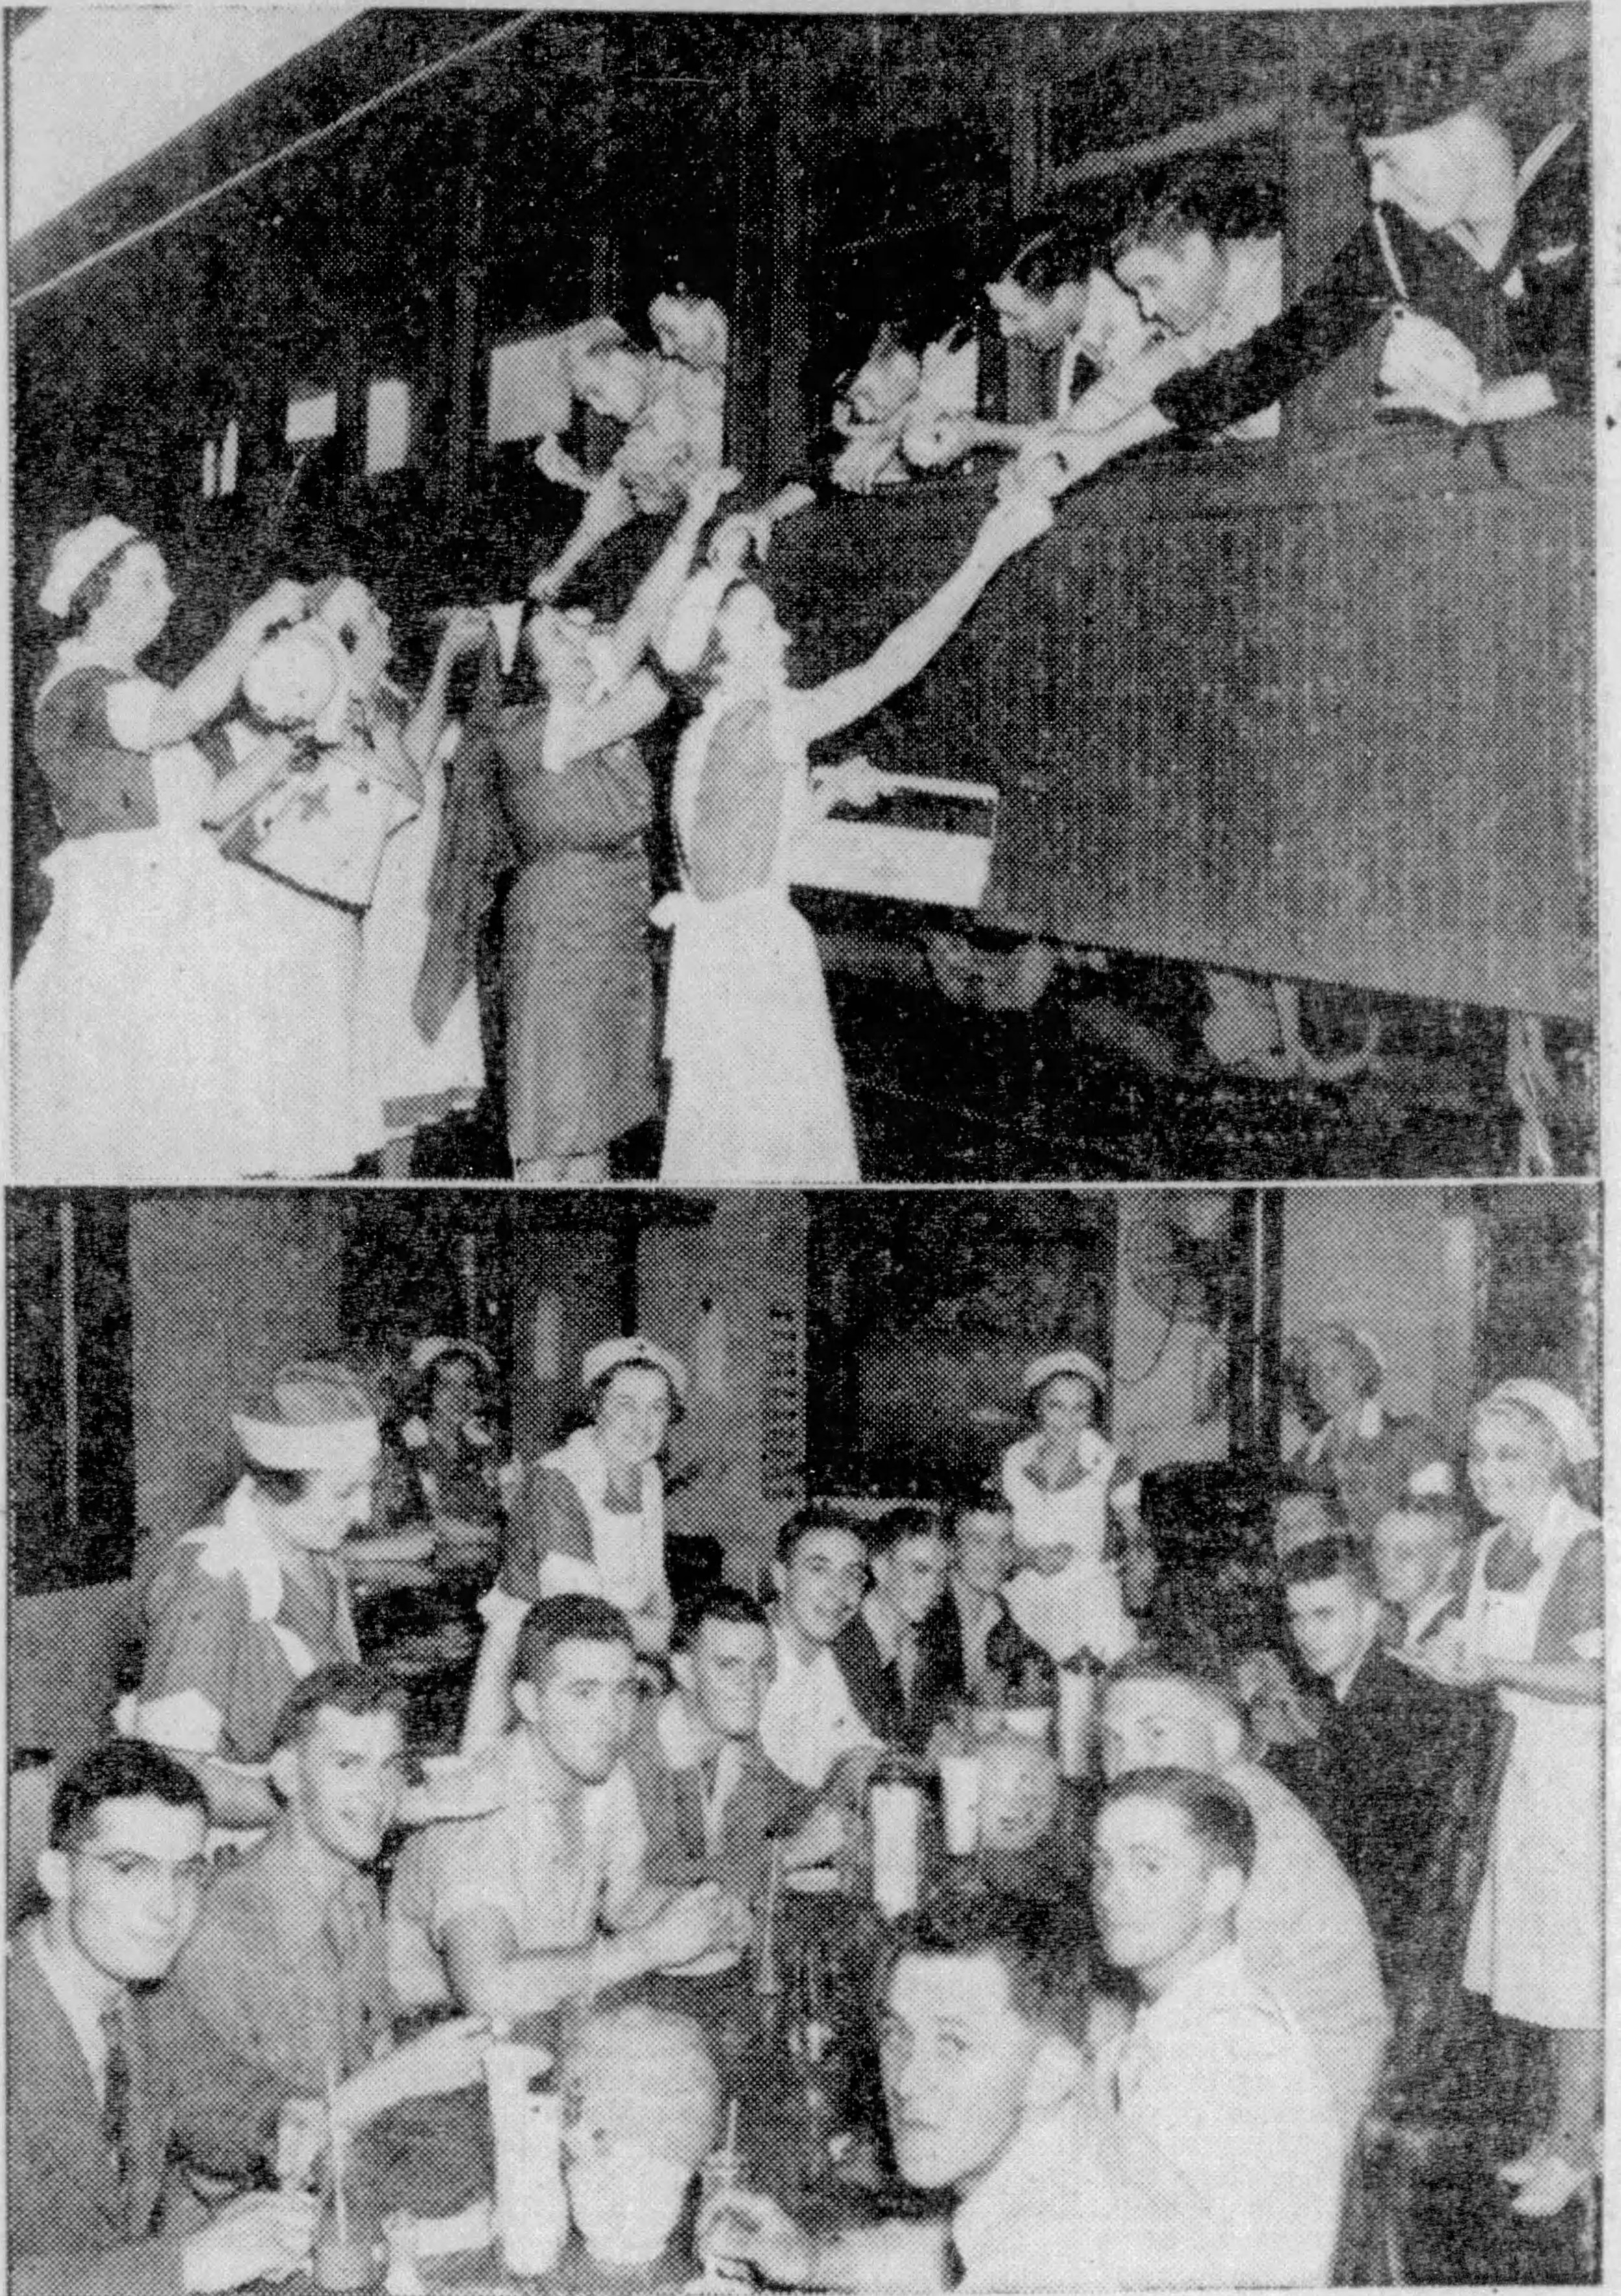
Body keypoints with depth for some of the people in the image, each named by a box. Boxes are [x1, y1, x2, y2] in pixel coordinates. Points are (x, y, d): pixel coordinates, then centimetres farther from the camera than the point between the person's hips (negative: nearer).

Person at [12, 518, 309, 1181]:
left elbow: (216, 798, 15)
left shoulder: (138, 695, 21)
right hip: (119, 928, -9)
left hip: (180, 934, 9)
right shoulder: (75, 692, -10)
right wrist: (256, 617, -17)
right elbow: (190, 710, -28)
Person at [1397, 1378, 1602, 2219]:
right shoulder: (1496, 1548, 7)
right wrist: (1446, 1665, 1)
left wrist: (1494, 1670, -26)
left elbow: (1600, 1679, -22)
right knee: (1541, 1958, 14)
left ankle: (1571, 2148, 15)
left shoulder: (1589, 1550, -18)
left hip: (1586, 1770, -7)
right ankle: (1563, 2128, 28)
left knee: (1577, 1965, 2)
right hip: (1527, 1769, 7)